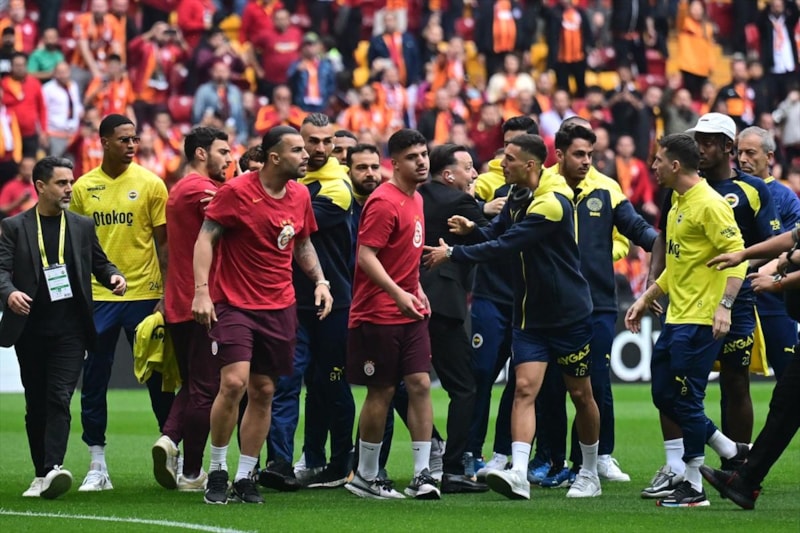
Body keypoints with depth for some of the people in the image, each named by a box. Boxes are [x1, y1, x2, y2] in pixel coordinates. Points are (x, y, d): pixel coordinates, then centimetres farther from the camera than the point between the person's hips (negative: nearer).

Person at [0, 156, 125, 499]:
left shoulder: (83, 226, 10)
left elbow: (99, 262, 17)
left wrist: (114, 277, -6)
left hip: (70, 329, 0)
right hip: (30, 329, 0)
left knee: (59, 397, -14)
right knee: (36, 404, 7)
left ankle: (53, 468, -25)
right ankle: (40, 475, 16)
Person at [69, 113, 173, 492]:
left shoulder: (150, 184, 0)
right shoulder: (83, 188, 5)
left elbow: (164, 243, 1)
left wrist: (166, 295, -7)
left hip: (144, 294, -2)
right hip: (97, 297, 2)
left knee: (158, 379, 3)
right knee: (93, 382, 2)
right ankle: (97, 465, 9)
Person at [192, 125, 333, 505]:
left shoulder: (300, 196, 7)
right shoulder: (236, 192, -11)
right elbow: (206, 237, -10)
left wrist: (319, 280, 6)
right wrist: (201, 291, -19)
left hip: (279, 308, 6)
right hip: (234, 303, -6)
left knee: (263, 392, 6)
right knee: (233, 383, -17)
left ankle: (245, 477, 15)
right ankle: (217, 471, -2)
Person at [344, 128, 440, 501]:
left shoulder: (416, 199, 13)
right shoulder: (384, 202, -14)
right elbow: (366, 255, -21)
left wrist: (417, 289, 15)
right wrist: (398, 294, -28)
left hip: (410, 312, 7)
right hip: (379, 314, -7)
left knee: (421, 384, -2)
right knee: (381, 392, 0)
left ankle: (422, 474, -1)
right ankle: (365, 476, 12)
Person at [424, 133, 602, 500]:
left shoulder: (552, 203, -23)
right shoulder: (518, 197, 3)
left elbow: (505, 245, -27)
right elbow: (497, 233, 10)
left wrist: (453, 254, -23)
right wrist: (473, 229, -12)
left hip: (569, 314, -6)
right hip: (529, 315, 6)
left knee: (581, 395, 8)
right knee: (525, 388, -10)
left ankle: (589, 475, 23)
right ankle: (518, 474, -21)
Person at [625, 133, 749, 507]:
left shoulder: (709, 204, -13)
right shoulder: (678, 204, 16)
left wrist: (724, 305, -28)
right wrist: (646, 299, 24)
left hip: (700, 321, -10)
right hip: (676, 318, 10)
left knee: (685, 400, -6)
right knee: (663, 395, 9)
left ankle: (693, 486, 4)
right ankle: (730, 451, 19)